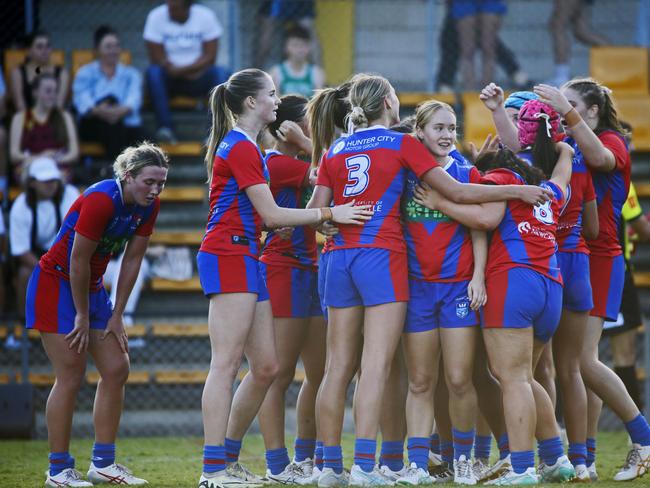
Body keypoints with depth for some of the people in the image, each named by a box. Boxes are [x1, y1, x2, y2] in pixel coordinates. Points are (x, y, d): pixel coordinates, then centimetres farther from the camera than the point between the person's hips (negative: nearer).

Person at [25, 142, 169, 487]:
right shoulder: (101, 200, -27)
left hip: (91, 286, 8)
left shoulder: (149, 206, -5)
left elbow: (132, 260, 1)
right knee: (71, 377, -9)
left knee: (117, 370, 4)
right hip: (56, 284, -8)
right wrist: (82, 316, -14)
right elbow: (78, 260, -22)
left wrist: (116, 315, 1)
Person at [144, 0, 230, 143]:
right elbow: (157, 58, -11)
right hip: (169, 78, 0)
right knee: (153, 72, -32)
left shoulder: (206, 16, -7)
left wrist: (182, 70, -22)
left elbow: (210, 57, -9)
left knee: (220, 73, -29)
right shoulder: (156, 17, -9)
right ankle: (165, 128, -37)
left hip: (198, 79, 0)